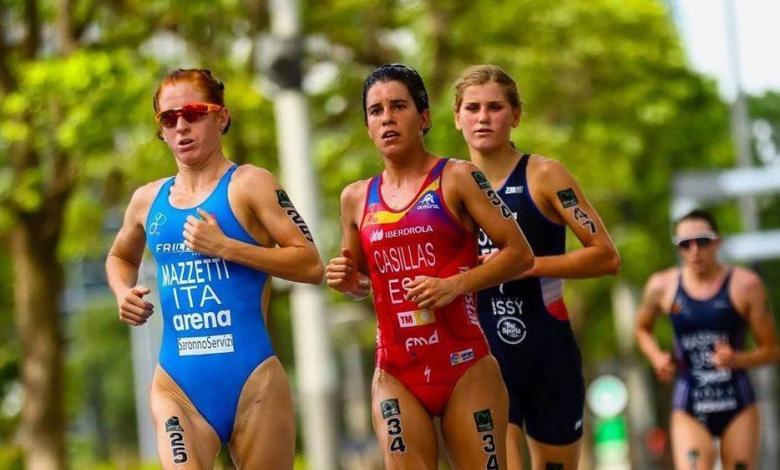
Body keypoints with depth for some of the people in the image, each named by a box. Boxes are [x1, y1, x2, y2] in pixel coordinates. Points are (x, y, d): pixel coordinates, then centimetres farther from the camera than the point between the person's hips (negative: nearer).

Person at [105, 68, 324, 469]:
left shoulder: (249, 185, -1)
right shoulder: (148, 201, 13)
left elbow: (311, 265, -8)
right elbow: (120, 257, 35)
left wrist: (224, 247, -15)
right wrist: (123, 293, 11)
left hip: (252, 379, -3)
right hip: (178, 386, 3)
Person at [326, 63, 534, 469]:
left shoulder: (456, 178, -2)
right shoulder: (356, 199, 10)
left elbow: (520, 254, -5)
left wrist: (456, 285, -17)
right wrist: (345, 281, 1)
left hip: (464, 367, -3)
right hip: (396, 374, 3)